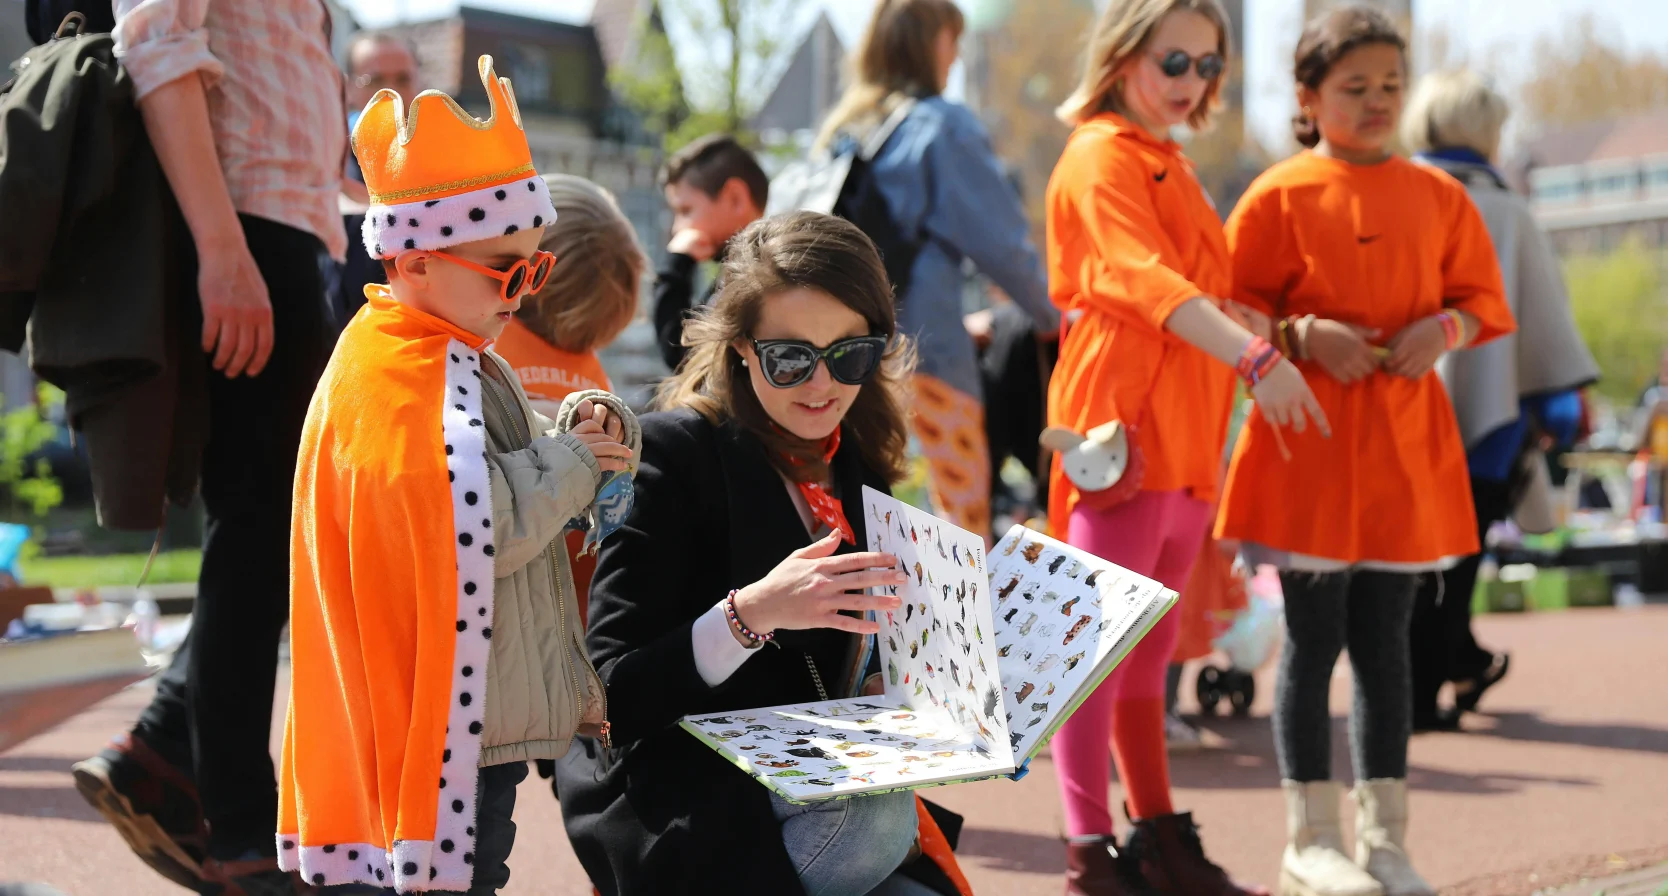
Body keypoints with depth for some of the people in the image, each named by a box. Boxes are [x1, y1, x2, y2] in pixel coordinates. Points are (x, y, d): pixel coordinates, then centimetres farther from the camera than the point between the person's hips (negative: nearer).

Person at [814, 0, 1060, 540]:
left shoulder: (842, 128, 14)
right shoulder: (941, 126, -6)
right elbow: (998, 238, -6)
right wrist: (1050, 316, 9)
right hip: (923, 340, -7)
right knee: (965, 503, -1)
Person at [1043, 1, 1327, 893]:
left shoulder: (1172, 167, 20)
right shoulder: (1101, 158, -9)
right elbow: (1147, 281, -25)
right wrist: (1255, 356, -36)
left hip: (1182, 439, 9)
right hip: (1122, 432, -9)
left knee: (1147, 655, 14)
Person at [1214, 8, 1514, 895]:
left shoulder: (1439, 196, 9)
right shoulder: (1281, 194, -3)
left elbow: (1480, 298, 14)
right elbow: (1235, 308, -2)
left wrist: (1443, 328, -7)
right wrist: (1303, 337, -18)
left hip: (1405, 441, 4)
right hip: (1308, 435, -3)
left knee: (1384, 640, 8)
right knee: (1313, 637, 0)